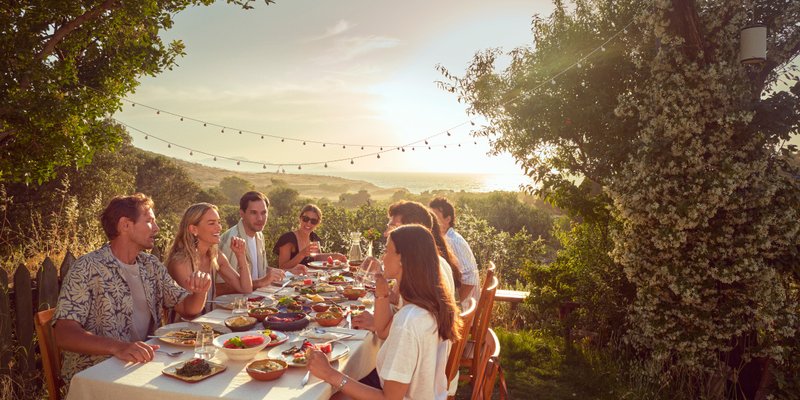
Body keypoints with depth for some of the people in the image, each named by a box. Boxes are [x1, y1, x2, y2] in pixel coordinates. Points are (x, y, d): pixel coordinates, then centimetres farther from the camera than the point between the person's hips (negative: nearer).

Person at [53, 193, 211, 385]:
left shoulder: (151, 264, 9)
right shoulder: (88, 268, -11)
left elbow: (187, 307, 11)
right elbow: (63, 333, -20)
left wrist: (200, 292, -11)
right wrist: (118, 347, -36)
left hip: (143, 365, 6)